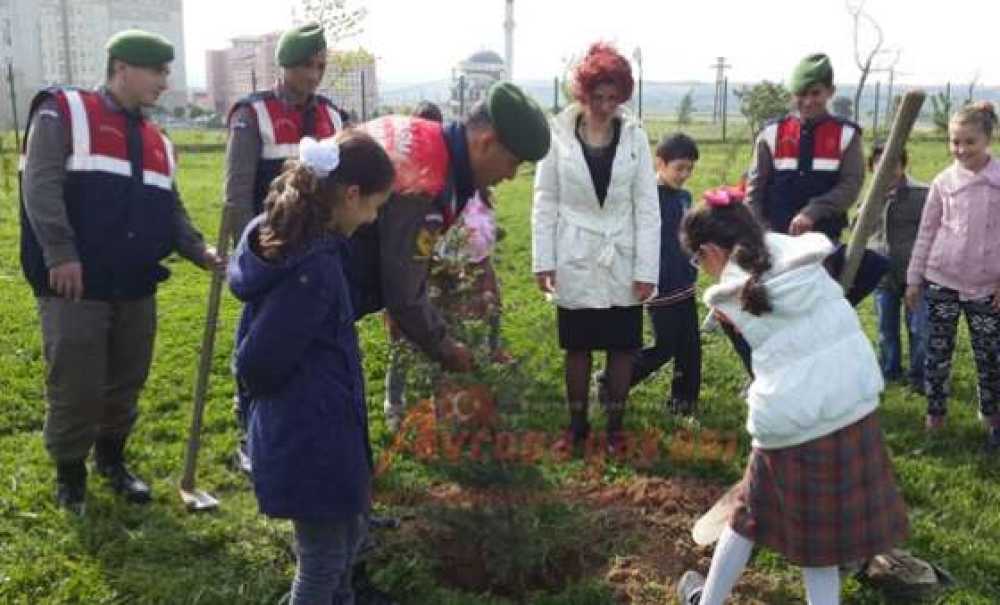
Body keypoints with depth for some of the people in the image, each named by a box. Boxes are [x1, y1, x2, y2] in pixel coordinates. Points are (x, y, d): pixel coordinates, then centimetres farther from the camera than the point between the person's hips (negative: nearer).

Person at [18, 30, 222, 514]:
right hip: (75, 288, -6)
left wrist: (200, 252, 0)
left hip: (136, 290, 6)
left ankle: (111, 460, 36)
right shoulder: (63, 113, -3)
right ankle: (70, 474, 22)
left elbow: (171, 210, 18)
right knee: (76, 388, 1)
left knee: (126, 383, 15)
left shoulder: (156, 142, 17)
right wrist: (60, 253, -22)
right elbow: (41, 186, -13)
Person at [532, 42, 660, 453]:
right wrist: (543, 261, -6)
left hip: (623, 261, 1)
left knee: (622, 346, 8)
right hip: (575, 260, -1)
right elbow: (545, 202, -2)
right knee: (577, 346, 10)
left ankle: (615, 424, 24)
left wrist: (646, 268, -7)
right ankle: (577, 423, 25)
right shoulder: (558, 134, -5)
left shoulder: (634, 136, -3)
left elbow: (647, 207, -3)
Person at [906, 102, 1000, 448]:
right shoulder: (943, 182, 0)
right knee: (937, 353, 6)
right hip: (941, 281, 1)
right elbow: (926, 231, 6)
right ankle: (935, 415, 20)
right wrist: (914, 278, 7)